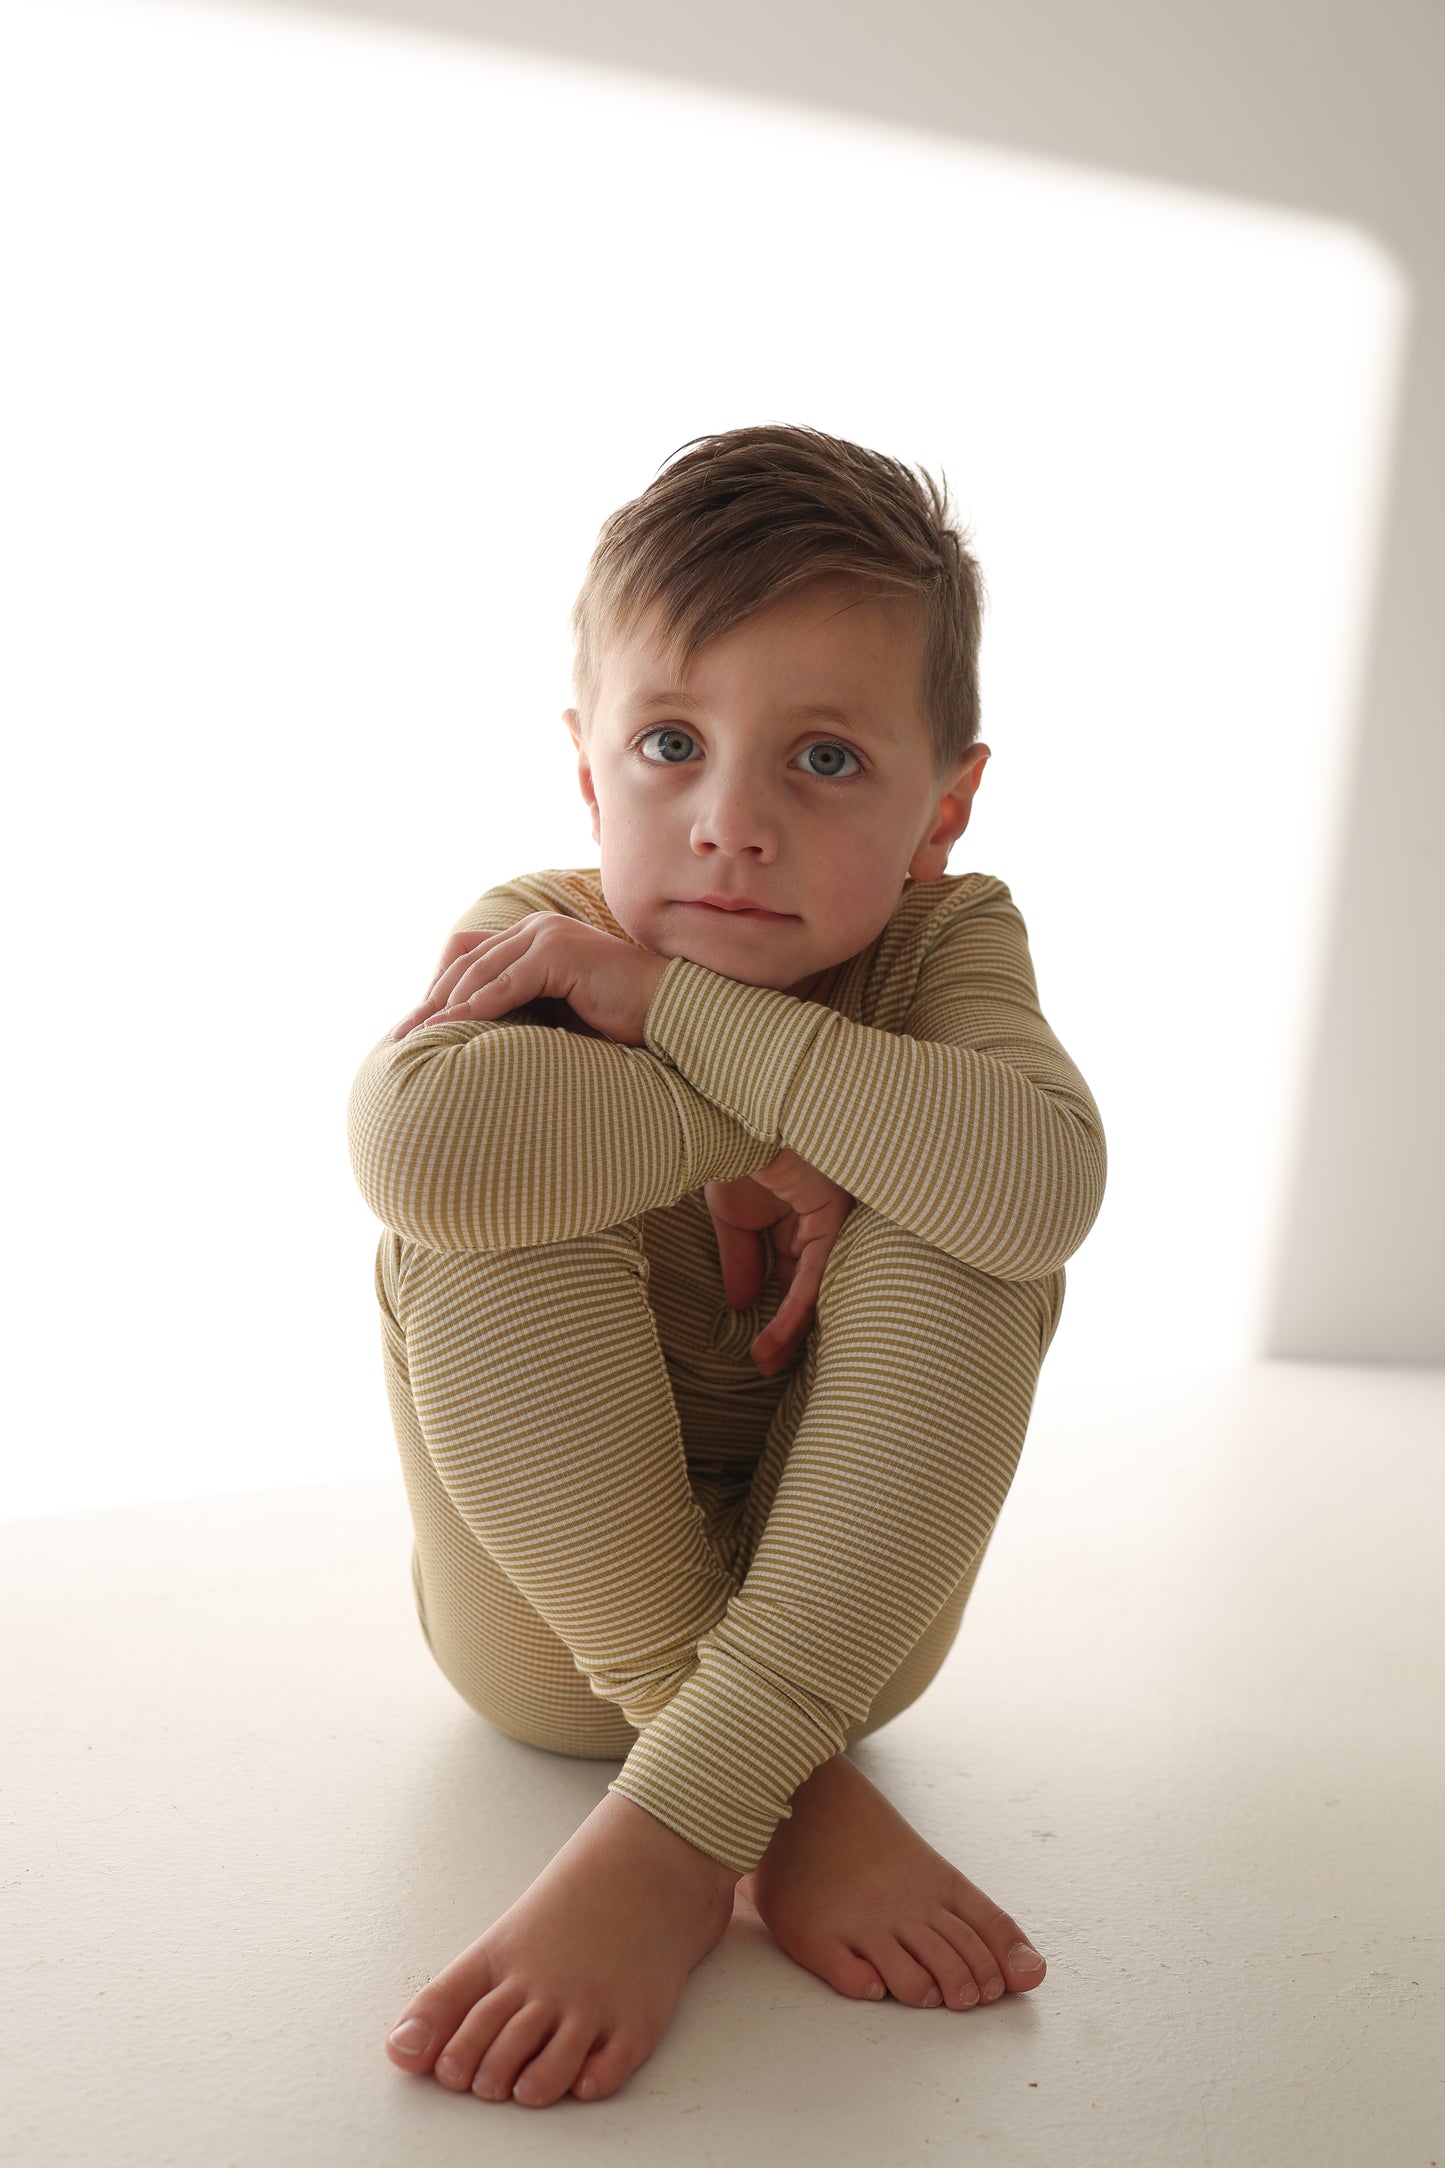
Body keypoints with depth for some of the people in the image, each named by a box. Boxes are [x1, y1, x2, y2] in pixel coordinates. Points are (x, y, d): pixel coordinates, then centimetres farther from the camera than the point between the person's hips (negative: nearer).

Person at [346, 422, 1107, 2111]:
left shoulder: (948, 938, -12)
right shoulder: (537, 931, -14)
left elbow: (1045, 1183, -36)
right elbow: (411, 1136, -39)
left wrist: (672, 1002, -33)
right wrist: (765, 1135, -31)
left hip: (839, 1607, 1)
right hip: (556, 1621, 0)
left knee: (960, 1231, -26)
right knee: (492, 1215, -27)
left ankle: (672, 1823, -29)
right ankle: (795, 1790, -22)